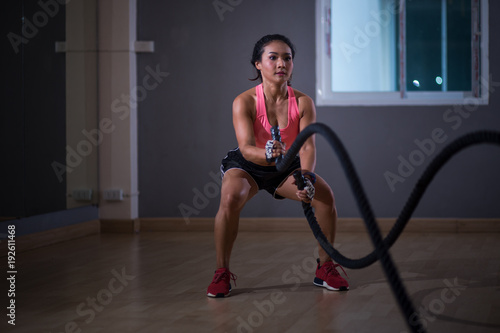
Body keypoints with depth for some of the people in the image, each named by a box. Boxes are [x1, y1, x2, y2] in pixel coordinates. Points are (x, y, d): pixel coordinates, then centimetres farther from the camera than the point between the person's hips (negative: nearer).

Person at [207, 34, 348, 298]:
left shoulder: (303, 102, -19)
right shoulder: (244, 102, -25)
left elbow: (307, 146, -27)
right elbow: (246, 148, -35)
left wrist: (307, 176, -48)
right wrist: (268, 154, -58)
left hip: (287, 167, 3)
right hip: (247, 166, -2)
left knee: (325, 194, -21)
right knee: (231, 198, -34)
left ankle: (325, 268, 0)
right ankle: (221, 272, -16)